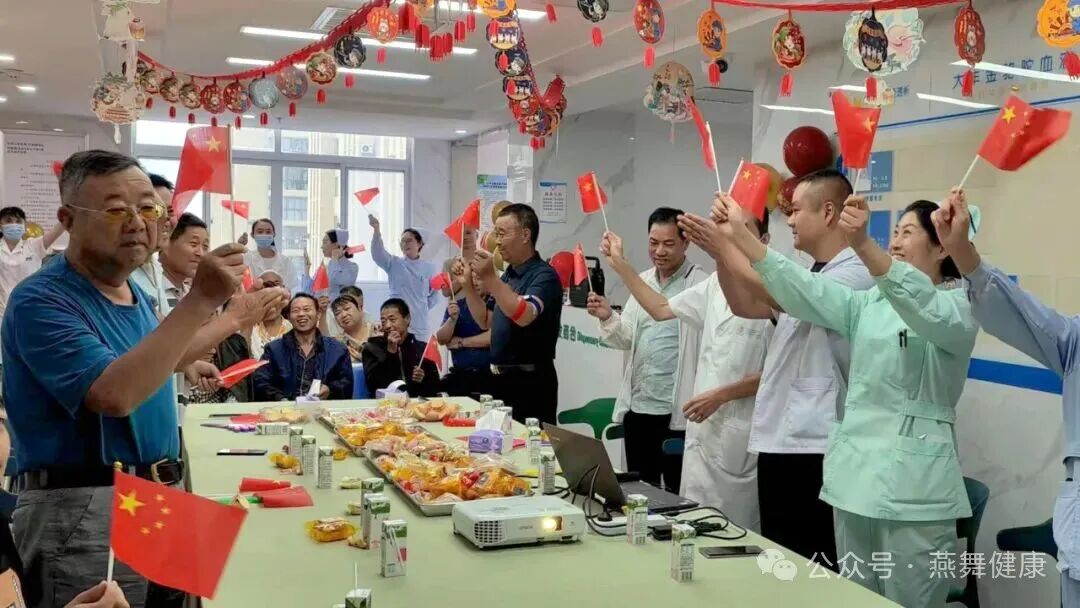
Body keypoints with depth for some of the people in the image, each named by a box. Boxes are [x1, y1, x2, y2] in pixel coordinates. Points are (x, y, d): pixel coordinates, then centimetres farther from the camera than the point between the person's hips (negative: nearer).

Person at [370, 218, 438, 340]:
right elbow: (378, 253, -16)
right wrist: (376, 230, -31)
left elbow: (434, 294, 14)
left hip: (420, 323, 1)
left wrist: (423, 308, 1)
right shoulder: (394, 263, 3)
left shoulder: (429, 267, 6)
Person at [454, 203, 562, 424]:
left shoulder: (544, 275, -13)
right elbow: (486, 321, 18)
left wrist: (489, 279, -35)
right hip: (502, 379, 9)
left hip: (530, 381, -9)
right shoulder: (508, 275, 12)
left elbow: (524, 316, -31)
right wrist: (468, 284, 7)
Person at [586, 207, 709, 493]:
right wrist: (608, 318, -4)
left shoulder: (701, 284, -9)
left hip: (677, 410, -6)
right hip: (637, 406, 6)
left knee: (678, 492, 4)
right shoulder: (642, 280, 13)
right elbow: (627, 339, 12)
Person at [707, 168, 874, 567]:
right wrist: (721, 251, 6)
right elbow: (745, 305, 19)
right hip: (777, 440, 10)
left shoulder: (856, 274, -14)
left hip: (813, 449, -9)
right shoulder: (806, 277, 17)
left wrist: (727, 244, -21)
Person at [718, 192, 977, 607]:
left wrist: (863, 245, -42)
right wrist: (739, 235, -10)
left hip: (914, 484, -6)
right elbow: (803, 291, 1)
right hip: (855, 471, 6)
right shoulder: (868, 303, 14)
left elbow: (924, 309, -27)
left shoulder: (959, 308, -3)